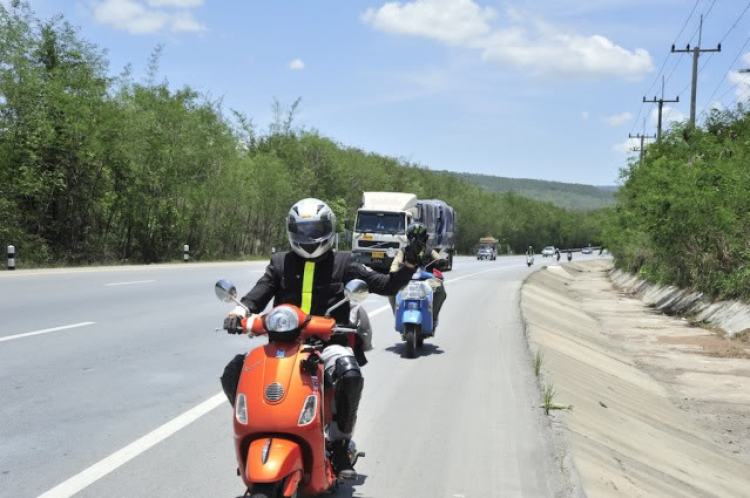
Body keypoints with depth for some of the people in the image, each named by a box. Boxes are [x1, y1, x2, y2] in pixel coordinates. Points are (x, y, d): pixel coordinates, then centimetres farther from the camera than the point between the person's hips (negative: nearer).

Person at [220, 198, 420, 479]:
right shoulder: (280, 263, 17)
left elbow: (386, 285, 9)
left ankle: (339, 445, -16)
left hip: (328, 342, -2)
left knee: (350, 375, -35)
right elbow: (258, 295, 6)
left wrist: (409, 264, -6)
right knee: (233, 373, -18)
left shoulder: (342, 263, 11)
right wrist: (239, 312, -15)